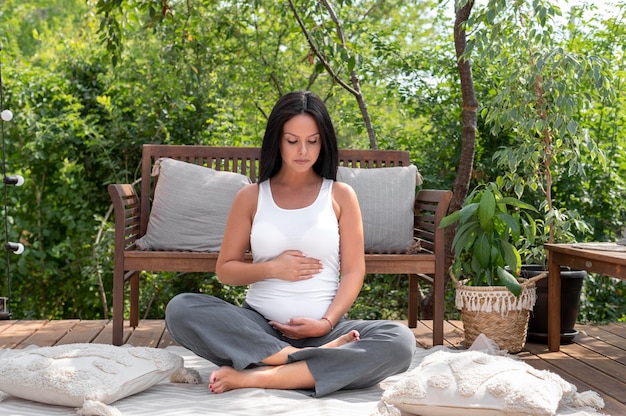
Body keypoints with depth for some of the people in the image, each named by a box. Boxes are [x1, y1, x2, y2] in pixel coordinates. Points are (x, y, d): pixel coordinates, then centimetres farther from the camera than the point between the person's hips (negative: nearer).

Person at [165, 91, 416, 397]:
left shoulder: (340, 196, 7)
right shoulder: (251, 197, 8)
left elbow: (353, 271, 3)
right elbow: (225, 269, 10)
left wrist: (327, 323, -13)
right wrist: (272, 268, -8)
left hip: (324, 330, 0)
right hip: (258, 327, 1)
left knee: (399, 341, -29)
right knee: (180, 309, -25)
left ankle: (258, 376, -30)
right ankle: (306, 361, -29)